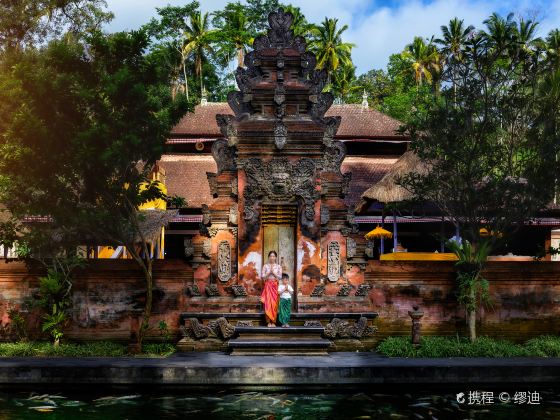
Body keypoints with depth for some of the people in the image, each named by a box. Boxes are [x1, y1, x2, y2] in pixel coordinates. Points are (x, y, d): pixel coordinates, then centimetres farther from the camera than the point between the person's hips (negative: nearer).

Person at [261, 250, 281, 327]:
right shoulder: (265, 266, 4)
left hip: (275, 286, 1)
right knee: (268, 303, -5)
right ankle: (269, 322, -1)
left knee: (274, 303, -1)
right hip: (267, 285, -1)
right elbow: (262, 277, -1)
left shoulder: (278, 266, 6)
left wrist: (273, 272, -11)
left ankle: (273, 322, 4)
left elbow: (280, 277, -1)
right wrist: (269, 273, -13)